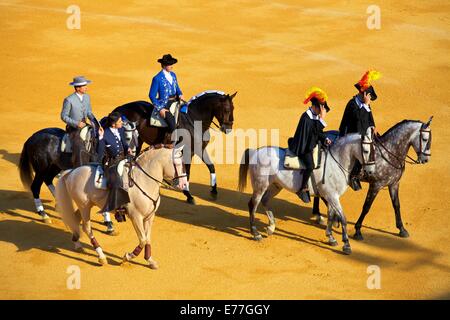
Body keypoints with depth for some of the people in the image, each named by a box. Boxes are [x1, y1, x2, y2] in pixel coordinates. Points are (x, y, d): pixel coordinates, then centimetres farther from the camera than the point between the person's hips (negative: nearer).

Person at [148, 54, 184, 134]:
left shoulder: (173, 75, 10)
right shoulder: (157, 78, -10)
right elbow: (152, 95, -8)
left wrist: (180, 94, 1)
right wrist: (160, 109, -14)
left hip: (175, 101, 7)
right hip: (164, 104, -7)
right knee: (173, 125, -24)